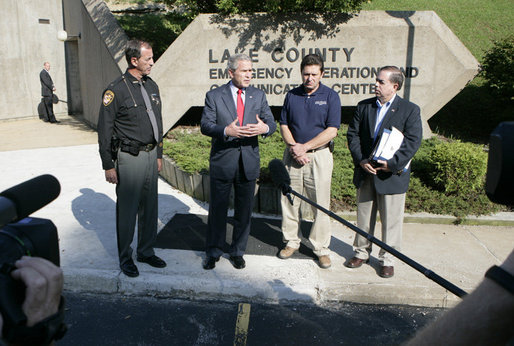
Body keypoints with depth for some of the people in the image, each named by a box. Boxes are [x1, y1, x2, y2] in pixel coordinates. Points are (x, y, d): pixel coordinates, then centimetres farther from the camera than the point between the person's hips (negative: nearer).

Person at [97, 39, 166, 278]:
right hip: (129, 158, -6)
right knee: (127, 210, 4)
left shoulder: (151, 86, 11)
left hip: (150, 155, 7)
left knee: (150, 207, 13)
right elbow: (104, 131, -9)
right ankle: (125, 258, 20)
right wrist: (108, 165, -9)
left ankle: (146, 251, 29)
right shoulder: (116, 90, -11)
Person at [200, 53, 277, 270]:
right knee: (217, 209, 7)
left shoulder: (258, 95, 7)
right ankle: (213, 252, 26)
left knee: (244, 210, 12)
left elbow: (271, 122, 4)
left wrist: (264, 128, -21)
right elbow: (205, 125, -7)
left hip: (249, 162, 3)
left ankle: (237, 252, 29)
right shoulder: (214, 96, -1)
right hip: (222, 162, -2)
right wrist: (226, 131, -26)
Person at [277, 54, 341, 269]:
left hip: (319, 156, -3)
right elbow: (284, 125, 8)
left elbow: (331, 131, -8)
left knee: (320, 204, 2)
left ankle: (321, 248, 15)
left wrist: (304, 147, -12)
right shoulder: (292, 95, 8)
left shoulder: (330, 96, -2)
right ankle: (291, 242, 24)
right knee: (289, 200, 8)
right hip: (293, 154, 3)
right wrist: (293, 147, -9)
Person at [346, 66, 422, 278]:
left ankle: (387, 259, 22)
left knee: (391, 220, 6)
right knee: (364, 216, 15)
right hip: (365, 173, 4)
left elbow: (413, 141, -9)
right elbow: (353, 134, 4)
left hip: (392, 174, -3)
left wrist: (393, 164, -18)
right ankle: (361, 252, 31)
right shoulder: (364, 106, 7)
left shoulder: (410, 110, -3)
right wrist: (361, 160, -10)